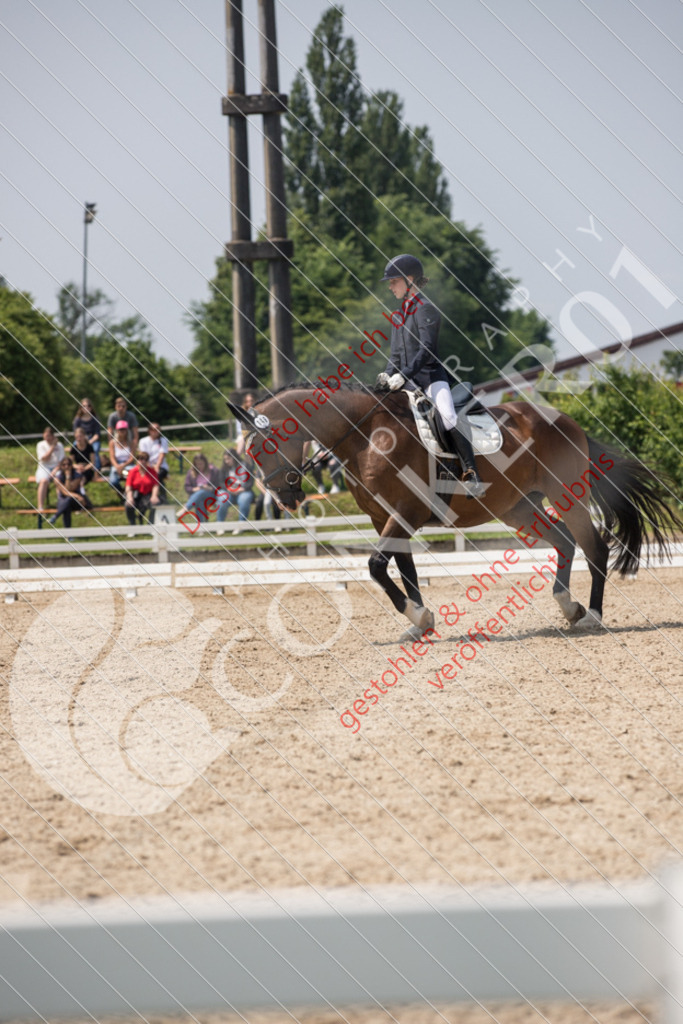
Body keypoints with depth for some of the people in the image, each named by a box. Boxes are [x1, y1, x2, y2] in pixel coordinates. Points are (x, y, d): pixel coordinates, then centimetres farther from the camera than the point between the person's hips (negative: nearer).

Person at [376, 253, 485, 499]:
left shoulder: (425, 309, -6)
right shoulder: (398, 317, 19)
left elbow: (426, 349, -17)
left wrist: (404, 375, -25)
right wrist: (388, 374, -2)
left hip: (431, 376, -9)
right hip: (408, 382, 9)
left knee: (449, 418, -28)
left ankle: (471, 476, -34)